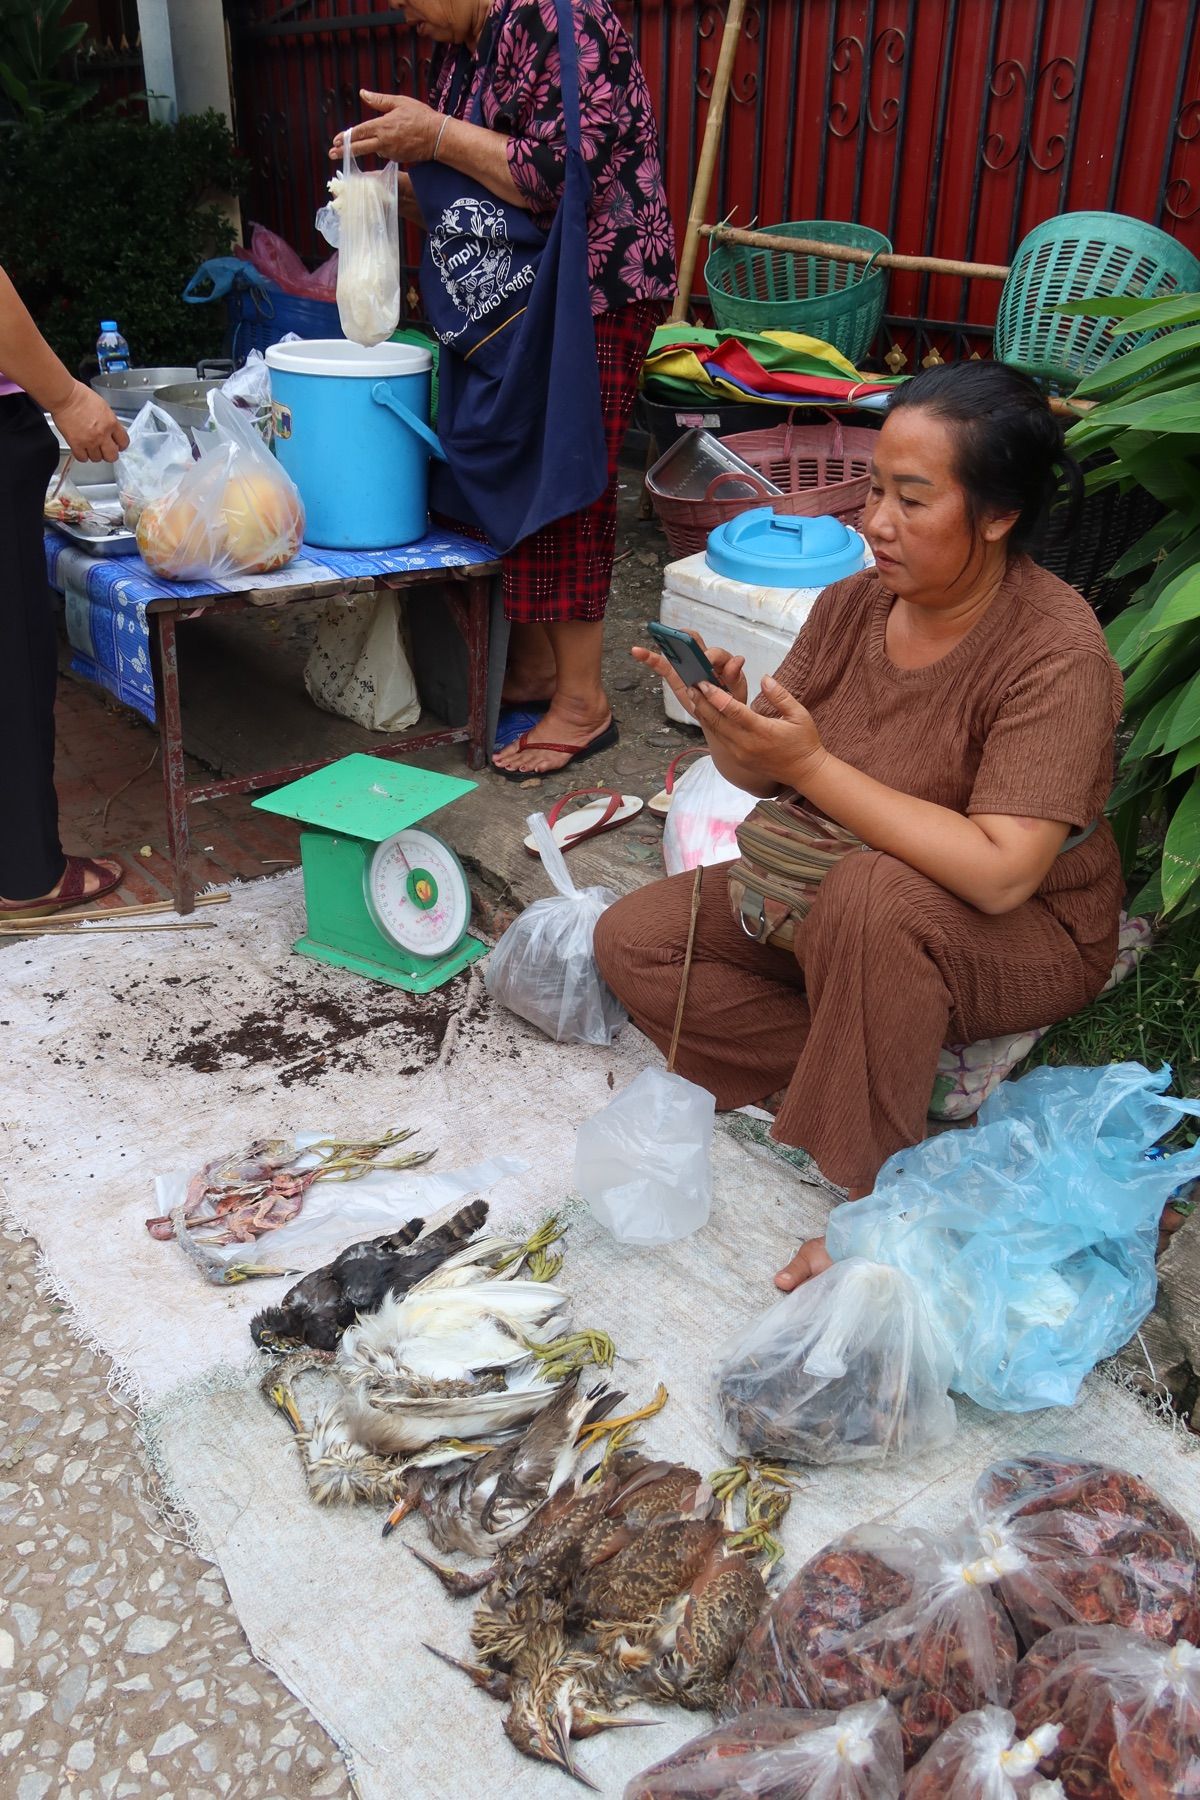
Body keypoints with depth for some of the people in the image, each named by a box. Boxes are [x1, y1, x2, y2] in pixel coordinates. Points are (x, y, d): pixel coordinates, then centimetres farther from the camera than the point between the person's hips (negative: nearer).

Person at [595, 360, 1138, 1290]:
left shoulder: (1057, 652, -25)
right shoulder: (858, 601, -7)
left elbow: (1000, 874, -34)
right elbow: (764, 776, -2)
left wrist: (811, 765, -34)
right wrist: (730, 723, -26)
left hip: (1026, 934, -6)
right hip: (824, 892, 7)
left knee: (874, 895, -39)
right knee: (633, 941, -4)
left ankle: (878, 1194, -20)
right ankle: (873, 1070, -6)